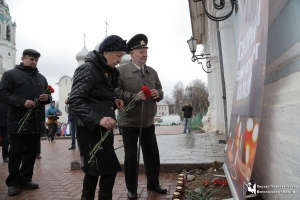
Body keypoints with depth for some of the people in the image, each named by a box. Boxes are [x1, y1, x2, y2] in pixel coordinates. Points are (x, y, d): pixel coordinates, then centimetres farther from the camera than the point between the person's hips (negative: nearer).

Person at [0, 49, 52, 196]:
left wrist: (47, 98, -3)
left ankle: (25, 179, 25)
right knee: (16, 153, 2)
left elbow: (48, 96, 22)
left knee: (31, 152, 11)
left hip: (36, 122, 5)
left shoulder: (41, 78, 17)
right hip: (18, 122, -5)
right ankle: (13, 183, 17)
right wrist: (22, 102, -20)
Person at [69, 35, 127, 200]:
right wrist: (97, 119, -31)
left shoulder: (108, 71, 12)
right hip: (90, 129, -8)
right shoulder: (88, 69, -13)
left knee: (94, 170, 17)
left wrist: (113, 100, 1)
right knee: (110, 168, -8)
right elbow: (75, 101, -21)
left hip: (103, 128, 8)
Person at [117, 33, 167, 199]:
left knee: (153, 154, 15)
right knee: (131, 157, 8)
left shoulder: (152, 72, 10)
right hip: (129, 123, -5)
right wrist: (135, 96, -25)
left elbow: (160, 91, 15)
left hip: (148, 123, 5)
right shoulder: (121, 71, -7)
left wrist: (158, 94, -8)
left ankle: (153, 184, 37)